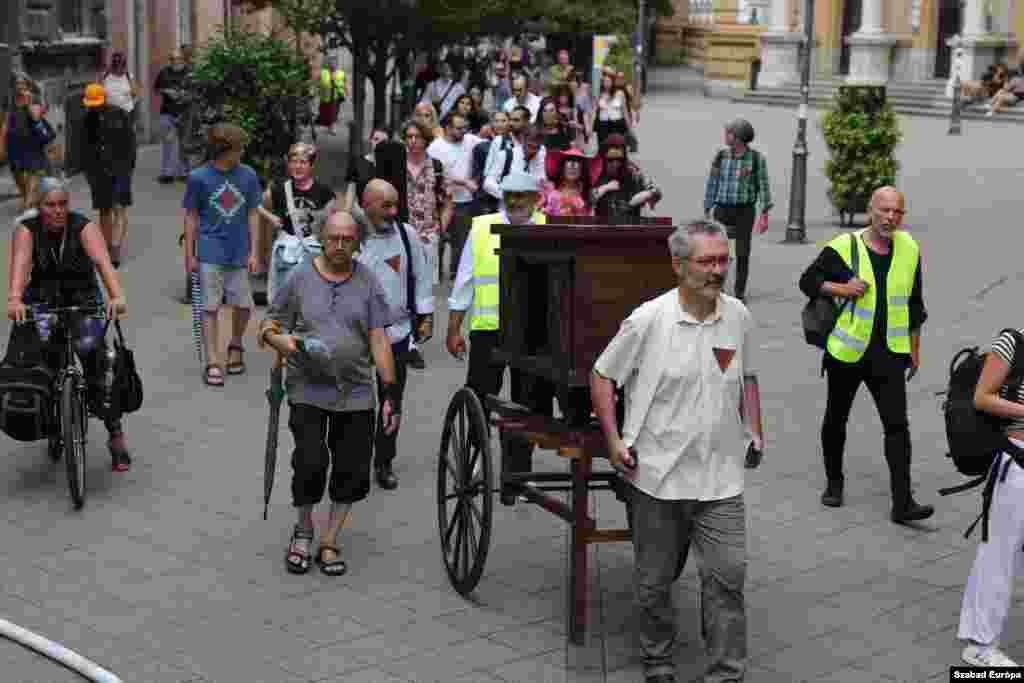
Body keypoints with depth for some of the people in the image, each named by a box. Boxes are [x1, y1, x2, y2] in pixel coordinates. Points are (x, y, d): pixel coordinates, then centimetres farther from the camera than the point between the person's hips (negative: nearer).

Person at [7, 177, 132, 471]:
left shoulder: (84, 227, -13)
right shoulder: (27, 230, -10)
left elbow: (102, 261, -29)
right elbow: (20, 264, -27)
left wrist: (116, 296, -47)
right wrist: (14, 300, -46)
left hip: (84, 302, -1)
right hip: (43, 302, 1)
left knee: (91, 350, -22)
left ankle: (115, 433, -14)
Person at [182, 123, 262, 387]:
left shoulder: (248, 175, -1)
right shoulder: (199, 177, -7)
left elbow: (253, 214, 5)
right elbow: (191, 218, 0)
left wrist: (254, 252, 1)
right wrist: (190, 256, -1)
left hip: (239, 253, 2)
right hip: (211, 253, -2)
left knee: (243, 304, 6)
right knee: (211, 308, 0)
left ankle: (235, 346, 33)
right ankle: (213, 363, 6)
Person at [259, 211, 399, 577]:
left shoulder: (368, 282, 5)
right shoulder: (300, 278, 2)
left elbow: (379, 339, 3)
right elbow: (269, 326, 7)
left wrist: (390, 391, -2)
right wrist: (287, 344, -16)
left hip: (355, 393, 2)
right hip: (308, 390, -2)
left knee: (352, 470, 1)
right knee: (311, 462, -14)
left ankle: (329, 543, 18)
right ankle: (303, 529, 14)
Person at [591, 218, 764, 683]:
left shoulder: (738, 316, 3)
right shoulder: (648, 320, -10)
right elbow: (602, 375, -1)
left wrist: (755, 432, 11)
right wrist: (614, 440, -7)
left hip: (720, 475, 3)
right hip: (657, 474, -2)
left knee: (728, 572, -3)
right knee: (655, 579, 9)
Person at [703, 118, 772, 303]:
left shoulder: (756, 158, -4)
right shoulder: (720, 156, 3)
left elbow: (763, 186, -2)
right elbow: (711, 184, 7)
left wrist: (764, 215, -6)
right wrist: (707, 212, 5)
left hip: (745, 211, -2)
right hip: (722, 209, 2)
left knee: (743, 253, -1)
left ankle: (740, 292, 10)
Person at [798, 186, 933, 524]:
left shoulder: (909, 249, 4)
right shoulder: (843, 247, -8)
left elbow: (914, 304, 14)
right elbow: (808, 281, 0)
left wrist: (915, 349, 14)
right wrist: (842, 289, -17)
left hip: (889, 354, 2)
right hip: (847, 352, -1)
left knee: (897, 425, -8)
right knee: (836, 419, 14)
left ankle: (903, 503, -9)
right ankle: (834, 483, 35)